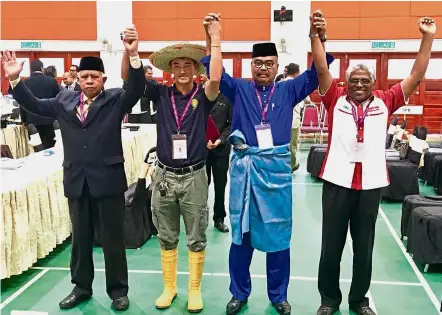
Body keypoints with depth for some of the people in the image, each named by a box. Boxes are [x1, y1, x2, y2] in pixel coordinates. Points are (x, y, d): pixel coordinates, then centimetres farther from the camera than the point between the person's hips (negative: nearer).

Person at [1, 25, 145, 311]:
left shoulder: (115, 100, -3)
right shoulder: (64, 101, 9)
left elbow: (136, 90, -19)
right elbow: (33, 105, 15)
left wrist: (133, 55, -33)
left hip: (108, 180, -4)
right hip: (76, 181, 4)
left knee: (113, 239, 7)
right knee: (80, 239, 16)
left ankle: (118, 290, 22)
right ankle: (82, 287, 33)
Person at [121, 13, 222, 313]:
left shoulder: (203, 96, -4)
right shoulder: (161, 93, 2)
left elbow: (216, 78, -24)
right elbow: (128, 78, -5)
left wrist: (216, 38, -21)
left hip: (194, 177, -2)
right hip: (164, 176, 2)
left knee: (196, 239, 9)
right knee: (167, 239, 14)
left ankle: (195, 290, 26)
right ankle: (169, 287, 31)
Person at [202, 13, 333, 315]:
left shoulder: (288, 90, 8)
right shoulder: (239, 88, 7)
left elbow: (315, 74, 2)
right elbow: (214, 70, 2)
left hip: (277, 168, 1)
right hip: (244, 167, 0)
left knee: (278, 234, 8)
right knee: (241, 233, 9)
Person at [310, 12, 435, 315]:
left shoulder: (384, 102, 7)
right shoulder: (336, 99, 3)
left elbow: (416, 76, 6)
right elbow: (321, 68, -3)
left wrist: (428, 37, 2)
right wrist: (315, 34, -12)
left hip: (371, 183, 2)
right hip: (337, 181, -1)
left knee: (364, 246, 13)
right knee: (331, 245, 9)